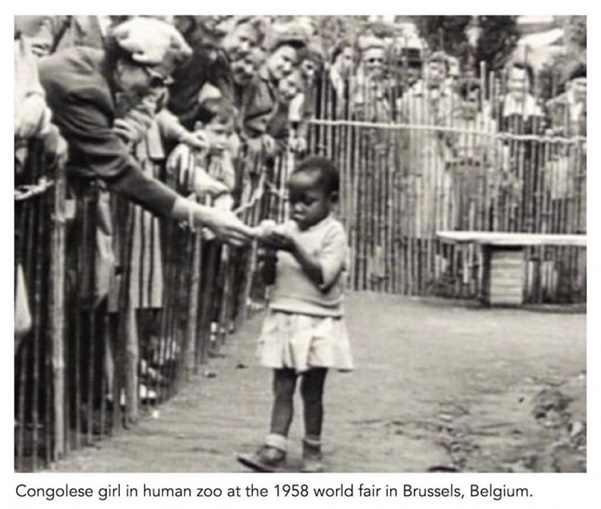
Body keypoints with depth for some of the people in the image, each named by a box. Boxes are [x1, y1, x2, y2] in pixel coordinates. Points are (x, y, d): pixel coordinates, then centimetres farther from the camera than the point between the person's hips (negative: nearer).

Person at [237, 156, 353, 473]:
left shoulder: (333, 233, -8)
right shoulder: (286, 230, 7)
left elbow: (324, 277, -19)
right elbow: (269, 277, 10)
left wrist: (295, 249, -25)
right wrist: (269, 255, -11)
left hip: (318, 324, -4)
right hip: (284, 319, 4)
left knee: (312, 389, 5)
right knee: (282, 386, 2)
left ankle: (312, 450, 18)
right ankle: (274, 448, -1)